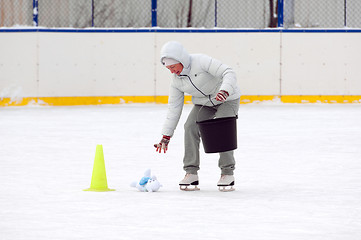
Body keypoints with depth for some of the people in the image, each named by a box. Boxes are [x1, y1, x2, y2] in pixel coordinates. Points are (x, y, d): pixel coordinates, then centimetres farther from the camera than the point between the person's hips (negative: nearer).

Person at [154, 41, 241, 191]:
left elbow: (228, 73, -30)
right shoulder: (176, 80, -6)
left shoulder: (201, 61, -27)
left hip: (227, 99, -6)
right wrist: (166, 136, -3)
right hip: (203, 104, 6)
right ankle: (191, 173, -11)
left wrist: (225, 90, -49)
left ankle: (227, 173, -11)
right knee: (190, 127, -16)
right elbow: (174, 107, 0)